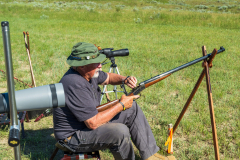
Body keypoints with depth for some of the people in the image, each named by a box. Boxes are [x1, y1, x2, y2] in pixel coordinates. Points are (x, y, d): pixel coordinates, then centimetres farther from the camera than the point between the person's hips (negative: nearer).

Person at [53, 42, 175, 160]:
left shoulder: (88, 72, -3)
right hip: (73, 137, -10)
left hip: (92, 120, 10)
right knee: (120, 131, -32)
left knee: (132, 108, 6)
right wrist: (121, 105, -21)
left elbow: (108, 77, 19)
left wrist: (125, 80, -3)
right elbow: (93, 123, -32)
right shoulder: (75, 84, -31)